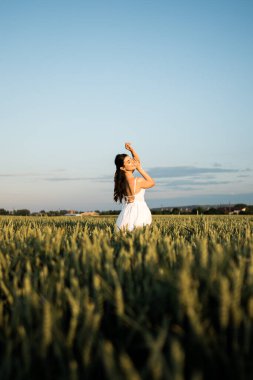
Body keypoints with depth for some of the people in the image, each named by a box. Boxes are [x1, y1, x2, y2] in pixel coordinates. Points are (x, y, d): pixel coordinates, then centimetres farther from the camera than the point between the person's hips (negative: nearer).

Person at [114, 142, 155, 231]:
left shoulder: (121, 180, 7)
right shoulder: (138, 181, -14)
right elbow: (152, 183, 9)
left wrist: (131, 149, 9)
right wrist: (140, 169, 2)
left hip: (127, 212, 7)